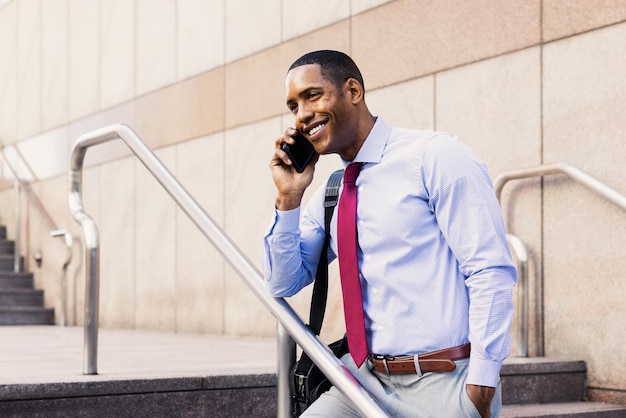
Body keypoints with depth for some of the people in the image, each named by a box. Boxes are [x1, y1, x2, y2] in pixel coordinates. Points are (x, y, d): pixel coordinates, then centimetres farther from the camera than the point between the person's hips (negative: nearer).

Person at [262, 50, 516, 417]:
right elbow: (282, 284, 13)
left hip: (445, 385, -5)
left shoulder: (435, 156, -9)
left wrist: (480, 388, -17)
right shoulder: (327, 196, 11)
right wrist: (288, 198, 0)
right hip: (367, 379, 6)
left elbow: (492, 273, -13)